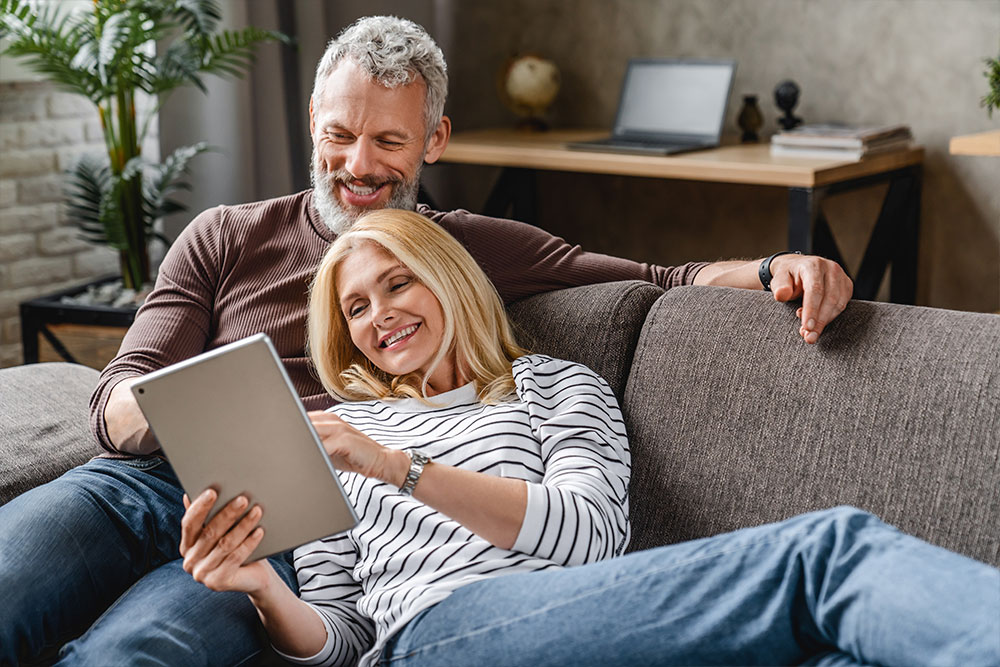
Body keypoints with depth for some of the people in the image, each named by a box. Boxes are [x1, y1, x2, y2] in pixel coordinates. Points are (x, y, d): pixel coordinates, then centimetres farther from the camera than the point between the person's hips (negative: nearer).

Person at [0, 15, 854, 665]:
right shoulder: (228, 239, 20)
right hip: (144, 482, 3)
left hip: (274, 531, -2)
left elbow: (661, 281, 11)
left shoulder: (480, 251, 18)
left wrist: (773, 269, -10)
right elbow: (115, 402, 13)